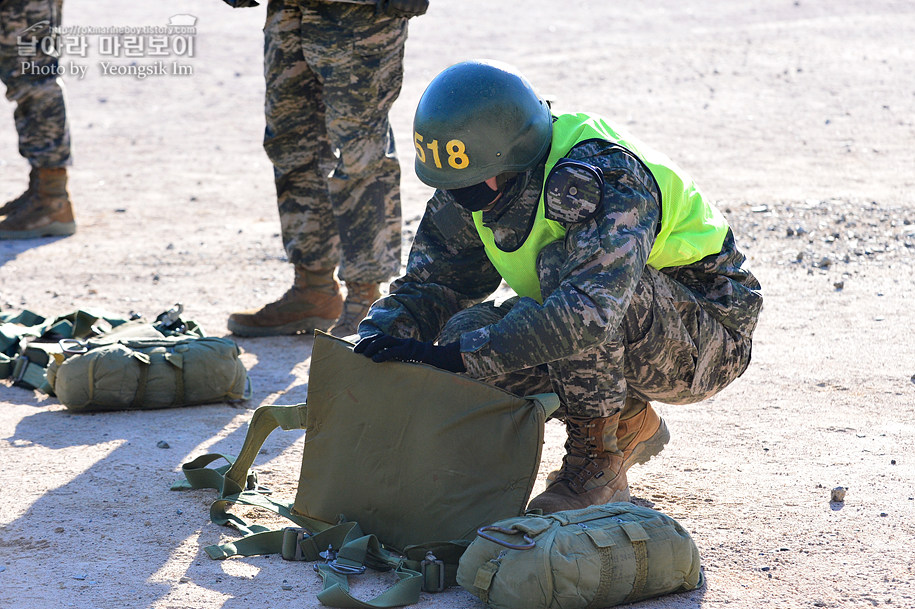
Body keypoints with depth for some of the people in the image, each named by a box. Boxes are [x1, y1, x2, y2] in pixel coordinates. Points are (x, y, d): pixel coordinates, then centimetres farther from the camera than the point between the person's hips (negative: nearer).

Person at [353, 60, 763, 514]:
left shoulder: (600, 176, -32)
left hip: (709, 336, -8)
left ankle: (598, 459, -19)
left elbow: (590, 309, -45)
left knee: (564, 262, -32)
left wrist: (456, 356, -45)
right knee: (469, 331, -13)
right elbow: (431, 284, 2)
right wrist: (378, 342, -19)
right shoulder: (472, 192, -7)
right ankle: (631, 423, 3)